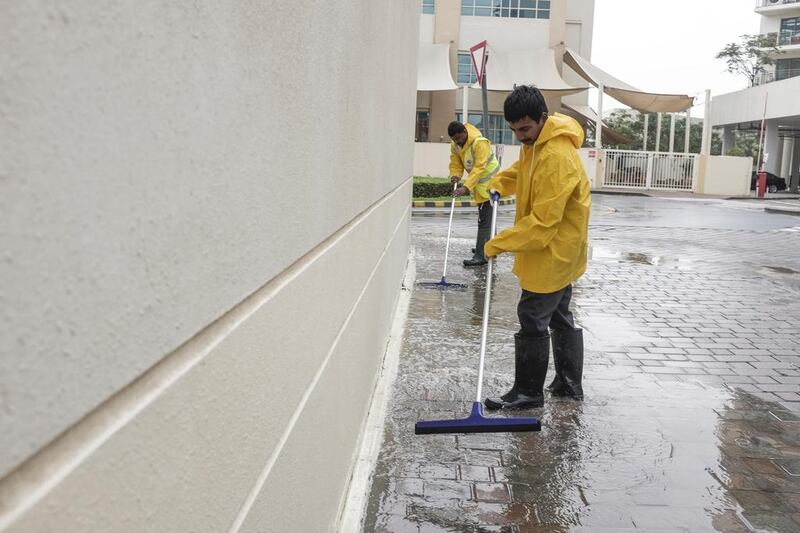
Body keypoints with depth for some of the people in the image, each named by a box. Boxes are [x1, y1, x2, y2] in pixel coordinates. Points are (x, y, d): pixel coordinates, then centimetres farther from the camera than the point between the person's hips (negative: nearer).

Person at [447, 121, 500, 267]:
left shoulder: (480, 142, -27)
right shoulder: (455, 145, -2)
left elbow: (479, 168, -33)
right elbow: (456, 163, 1)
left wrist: (466, 187, -40)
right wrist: (455, 175, -21)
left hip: (490, 182, -9)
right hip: (478, 184, 9)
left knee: (484, 220, -11)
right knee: (486, 218, 20)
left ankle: (481, 256, -11)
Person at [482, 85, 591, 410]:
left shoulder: (557, 158, -28)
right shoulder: (537, 142, 4)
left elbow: (542, 222, -29)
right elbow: (523, 170, 27)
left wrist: (500, 243, -22)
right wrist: (499, 184, 11)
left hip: (553, 253, -10)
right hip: (559, 252, 10)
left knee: (532, 319, -3)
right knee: (559, 317, 17)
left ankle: (528, 393, 10)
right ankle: (570, 383, 29)